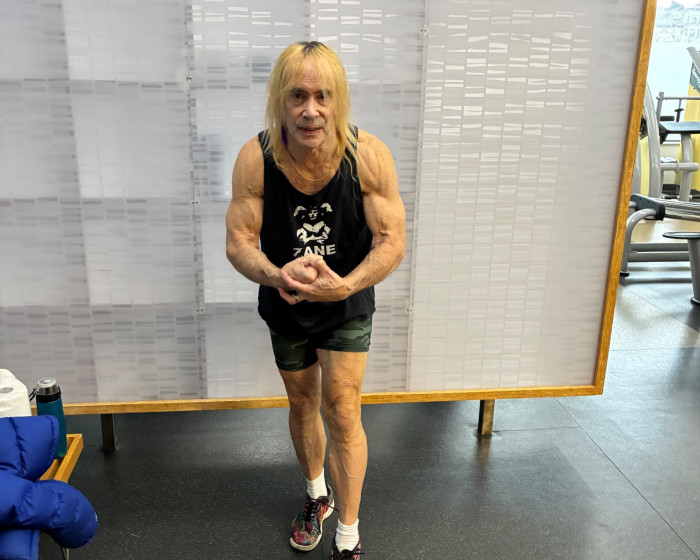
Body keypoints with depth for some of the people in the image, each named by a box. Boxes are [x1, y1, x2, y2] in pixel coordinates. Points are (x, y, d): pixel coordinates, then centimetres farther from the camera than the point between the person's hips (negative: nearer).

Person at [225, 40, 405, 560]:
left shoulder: (368, 156, -24)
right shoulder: (255, 158, -22)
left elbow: (392, 241, -21)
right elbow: (239, 242, -17)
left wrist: (345, 285, -39)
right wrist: (275, 274, -39)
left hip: (347, 306, -2)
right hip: (285, 307, 2)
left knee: (341, 413, -3)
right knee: (302, 403, 20)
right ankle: (317, 494, 48)